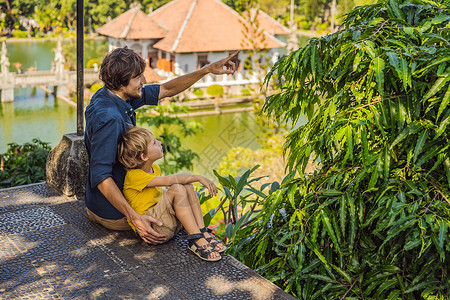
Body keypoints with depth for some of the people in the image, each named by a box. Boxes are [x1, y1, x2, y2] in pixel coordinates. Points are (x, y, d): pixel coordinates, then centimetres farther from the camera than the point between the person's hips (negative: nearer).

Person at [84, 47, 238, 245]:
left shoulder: (117, 97, -2)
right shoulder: (108, 118, -32)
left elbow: (165, 90, 5)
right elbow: (100, 177, -34)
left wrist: (207, 70, 0)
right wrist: (134, 218, -38)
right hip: (112, 215, -10)